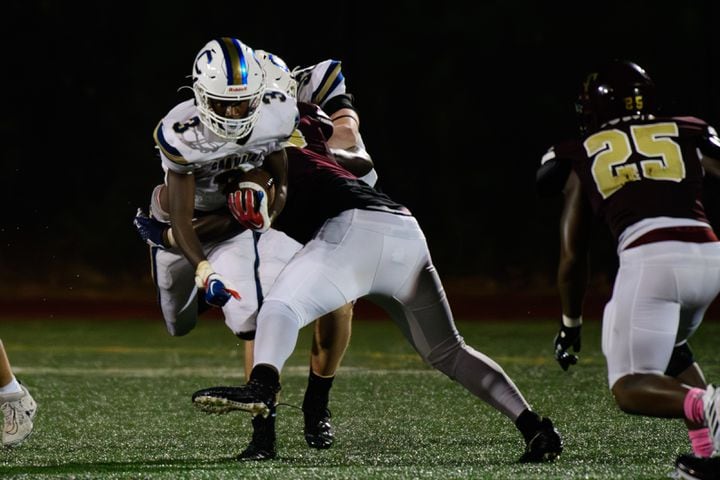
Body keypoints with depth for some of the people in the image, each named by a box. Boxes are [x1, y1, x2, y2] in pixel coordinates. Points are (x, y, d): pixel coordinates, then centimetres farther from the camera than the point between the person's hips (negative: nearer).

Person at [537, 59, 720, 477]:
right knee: (671, 348, 31)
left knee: (630, 388, 5)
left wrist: (571, 325, 36)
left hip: (648, 260, -3)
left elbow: (572, 256, 24)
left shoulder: (583, 158, 21)